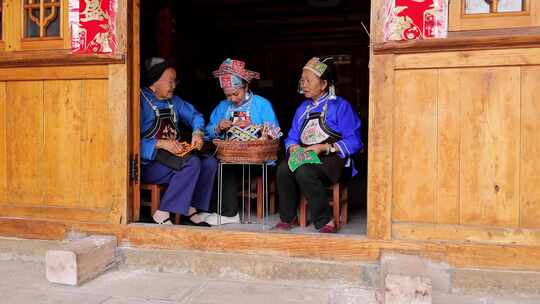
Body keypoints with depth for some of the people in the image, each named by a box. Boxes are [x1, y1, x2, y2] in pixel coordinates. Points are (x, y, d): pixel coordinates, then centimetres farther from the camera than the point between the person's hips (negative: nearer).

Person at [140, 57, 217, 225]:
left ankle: (191, 208, -4)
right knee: (192, 163, -28)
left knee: (210, 163, -9)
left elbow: (195, 115, 20)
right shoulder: (141, 101, -11)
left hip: (174, 154, 8)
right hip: (148, 163, -8)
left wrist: (197, 132, -1)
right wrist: (161, 144, -27)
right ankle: (162, 214, -22)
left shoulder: (173, 101, 15)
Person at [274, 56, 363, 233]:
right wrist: (293, 147, -7)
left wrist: (324, 147, -16)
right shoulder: (303, 108, 21)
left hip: (331, 159, -5)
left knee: (304, 172, -35)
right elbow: (291, 137, 18)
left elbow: (354, 141, -9)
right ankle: (288, 218, -12)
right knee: (283, 169, -27)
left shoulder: (340, 106, 1)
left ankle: (325, 222, -22)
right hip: (304, 158, 5)